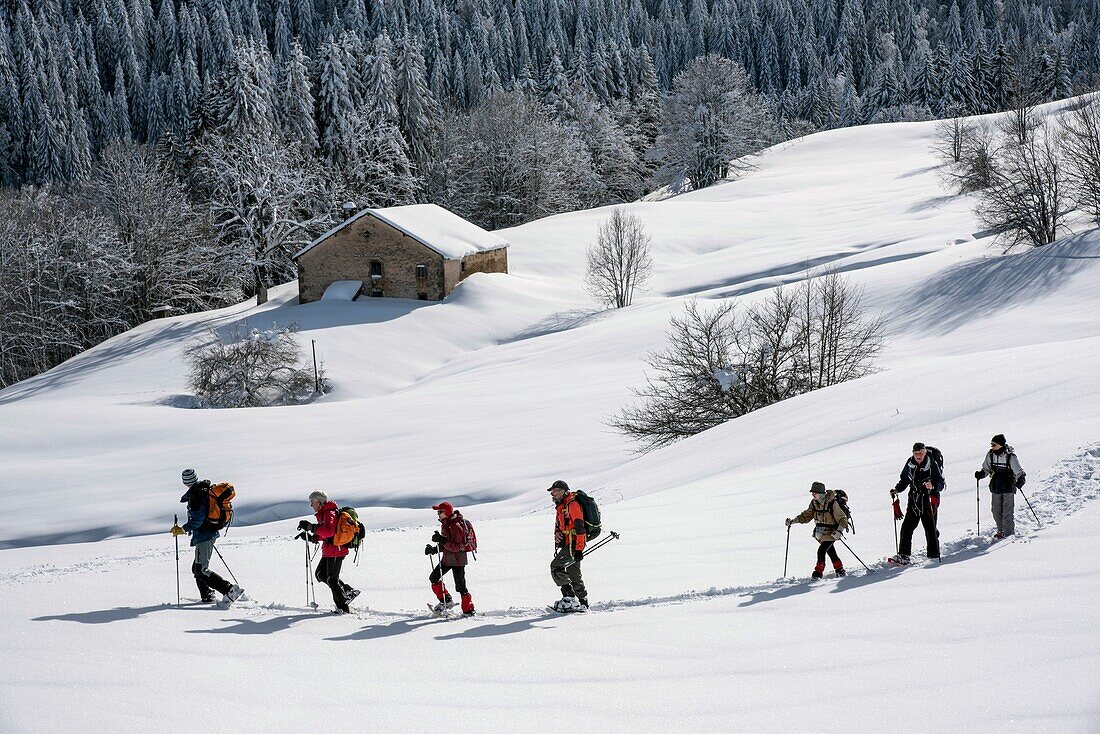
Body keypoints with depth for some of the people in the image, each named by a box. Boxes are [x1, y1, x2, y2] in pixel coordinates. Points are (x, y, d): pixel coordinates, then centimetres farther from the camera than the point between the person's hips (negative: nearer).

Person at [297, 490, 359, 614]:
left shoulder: (329, 513, -15)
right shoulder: (324, 514, 17)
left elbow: (329, 531, -31)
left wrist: (311, 527, -31)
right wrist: (312, 538, 9)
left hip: (335, 551, -11)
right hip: (329, 552, 11)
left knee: (332, 579, -3)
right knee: (321, 574, 15)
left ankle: (343, 608, 5)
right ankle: (348, 592, 17)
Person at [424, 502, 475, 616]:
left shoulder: (455, 526, -21)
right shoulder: (445, 524, 9)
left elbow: (456, 546, -26)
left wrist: (442, 540, -34)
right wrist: (434, 550, 4)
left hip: (458, 559, -10)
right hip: (447, 558, 10)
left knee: (460, 586, -4)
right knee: (433, 578, 10)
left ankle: (469, 611, 7)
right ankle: (446, 601, 19)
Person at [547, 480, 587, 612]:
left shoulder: (572, 505, -16)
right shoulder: (562, 506, 16)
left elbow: (580, 528, -21)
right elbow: (559, 524, 26)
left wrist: (579, 550, -24)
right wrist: (557, 532, 0)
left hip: (574, 543, -10)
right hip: (568, 543, 10)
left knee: (556, 566, -14)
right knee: (573, 573, 14)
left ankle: (569, 598, -16)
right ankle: (583, 603, 21)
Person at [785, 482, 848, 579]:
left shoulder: (832, 503, -21)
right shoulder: (814, 503, -1)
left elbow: (842, 519, -17)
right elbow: (807, 516, 11)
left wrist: (839, 531, -31)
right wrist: (793, 520, 0)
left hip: (831, 532, -7)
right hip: (820, 533, 7)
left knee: (821, 550, -17)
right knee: (831, 552, 13)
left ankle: (819, 572, -8)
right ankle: (839, 569, 27)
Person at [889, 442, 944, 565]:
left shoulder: (932, 465, -11)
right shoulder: (910, 464, 3)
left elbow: (941, 483, -11)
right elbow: (904, 480, 17)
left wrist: (932, 486, -31)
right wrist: (896, 489, 2)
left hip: (929, 501, -4)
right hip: (914, 500, 4)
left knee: (930, 529, -1)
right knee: (907, 527, -5)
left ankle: (934, 556, 13)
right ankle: (903, 556, -4)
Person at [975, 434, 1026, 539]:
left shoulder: (1010, 456, -13)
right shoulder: (990, 454, 2)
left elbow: (1020, 472, -11)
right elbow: (986, 469, 18)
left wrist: (1021, 480, -28)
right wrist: (981, 474, 0)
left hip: (1008, 488, -5)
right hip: (996, 487, 5)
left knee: (1008, 512, -6)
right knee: (996, 511, 10)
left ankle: (1009, 534, 0)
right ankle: (1001, 531, 26)